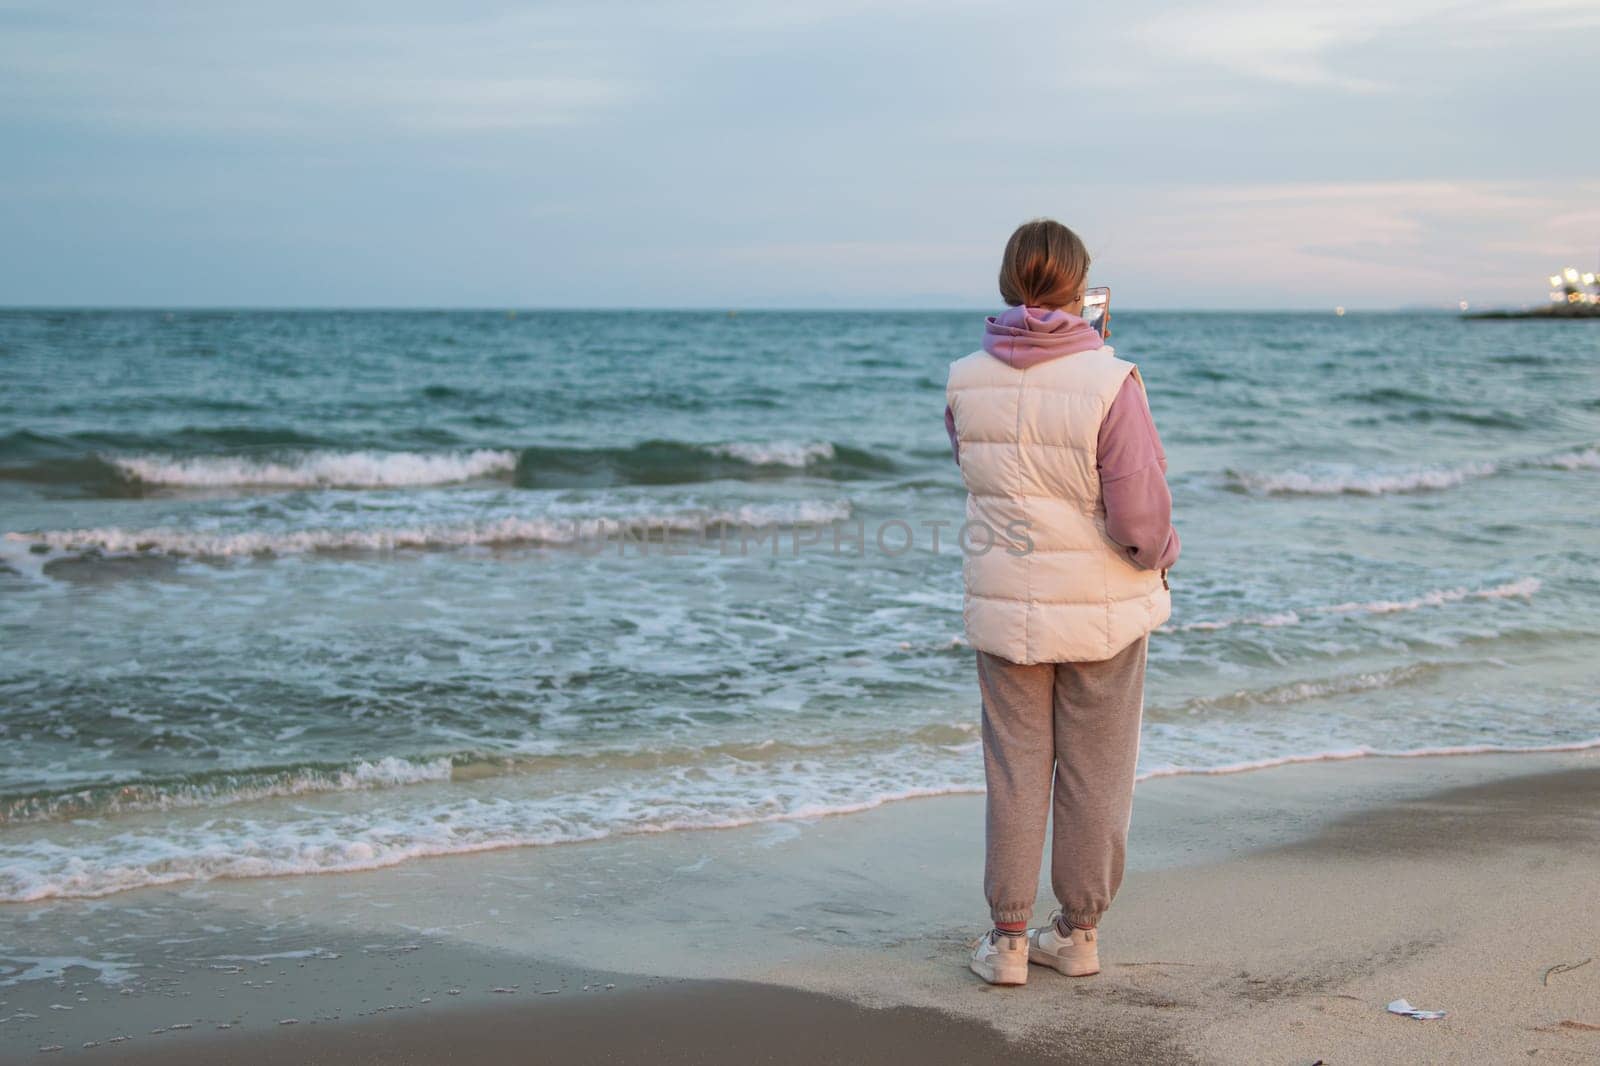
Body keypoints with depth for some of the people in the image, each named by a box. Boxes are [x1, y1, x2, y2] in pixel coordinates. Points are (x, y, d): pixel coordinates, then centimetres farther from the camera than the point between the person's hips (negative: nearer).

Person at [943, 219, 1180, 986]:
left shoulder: (966, 382, -7)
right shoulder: (1108, 384, -19)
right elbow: (1140, 517, -21)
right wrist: (1160, 554, 3)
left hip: (1004, 607, 3)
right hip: (1102, 610, -3)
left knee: (1014, 771, 13)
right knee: (1094, 776, 13)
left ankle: (1008, 938, 18)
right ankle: (1079, 932, 24)